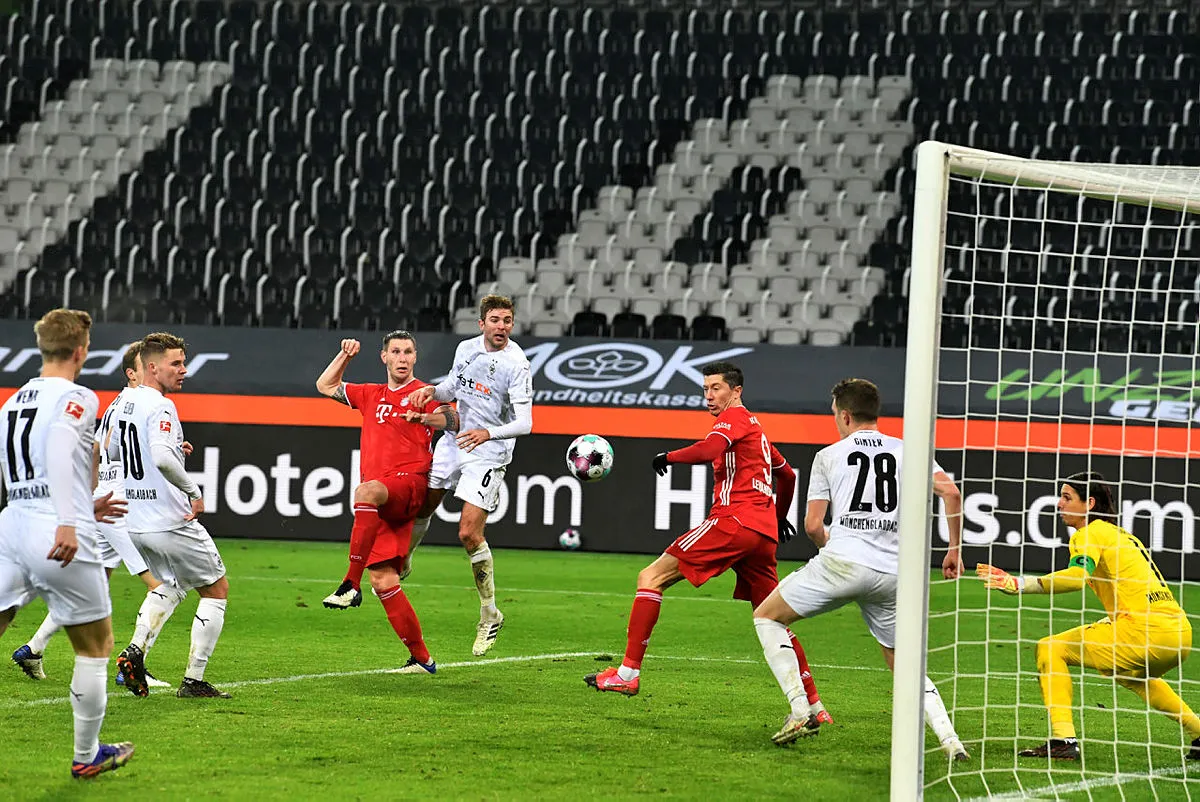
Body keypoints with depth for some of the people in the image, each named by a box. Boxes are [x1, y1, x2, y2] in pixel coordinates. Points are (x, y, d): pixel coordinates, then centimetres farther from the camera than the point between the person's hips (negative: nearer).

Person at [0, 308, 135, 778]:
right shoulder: (77, 398, -5)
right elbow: (59, 447, -26)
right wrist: (69, 522, -33)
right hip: (61, 544, -6)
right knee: (96, 648, 13)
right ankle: (87, 756, 22)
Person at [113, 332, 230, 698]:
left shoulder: (125, 401, 9)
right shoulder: (160, 406, -18)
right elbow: (162, 459, -34)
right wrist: (194, 491, -21)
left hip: (135, 523, 8)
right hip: (170, 522, -8)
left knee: (170, 585, 29)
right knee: (217, 589, 8)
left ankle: (135, 650, 7)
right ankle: (193, 680, 4)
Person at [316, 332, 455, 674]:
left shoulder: (423, 393, 7)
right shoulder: (371, 395, 25)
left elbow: (453, 420, -10)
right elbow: (326, 386, 35)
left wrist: (424, 418, -28)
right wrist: (345, 355, 21)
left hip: (409, 482, -7)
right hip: (380, 501, 7)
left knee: (366, 492, -39)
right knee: (383, 580, -2)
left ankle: (351, 585, -42)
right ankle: (421, 658, 6)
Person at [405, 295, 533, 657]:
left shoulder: (517, 365, -18)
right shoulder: (466, 348, 0)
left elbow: (524, 423, -21)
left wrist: (488, 433, -37)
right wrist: (432, 391, -3)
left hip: (488, 451, -6)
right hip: (454, 439, 6)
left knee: (469, 533, -12)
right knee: (421, 506, 14)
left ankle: (490, 614, 2)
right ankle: (402, 564, 44)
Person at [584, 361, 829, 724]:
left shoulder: (735, 416, 1)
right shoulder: (756, 429, 28)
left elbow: (708, 450, -20)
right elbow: (787, 475, 40)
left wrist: (668, 457, -7)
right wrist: (779, 517, 52)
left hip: (734, 520, -9)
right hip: (765, 535, 9)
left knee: (651, 578, -8)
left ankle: (628, 672, -16)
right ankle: (813, 703, 11)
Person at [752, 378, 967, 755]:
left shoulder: (829, 455, 9)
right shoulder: (906, 451, 14)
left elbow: (813, 525, 6)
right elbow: (950, 491, -1)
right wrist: (954, 550, 8)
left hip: (841, 561, -3)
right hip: (892, 575, 3)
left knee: (766, 616, 15)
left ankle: (801, 712, 2)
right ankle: (950, 740, -2)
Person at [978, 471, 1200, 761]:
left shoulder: (1090, 533, -1)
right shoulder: (1123, 535, 26)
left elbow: (1079, 576, -20)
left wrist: (1020, 584, -21)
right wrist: (1113, 620, 29)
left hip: (1146, 631, -9)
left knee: (1050, 649, -3)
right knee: (1133, 676, 40)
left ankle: (1063, 739, -14)